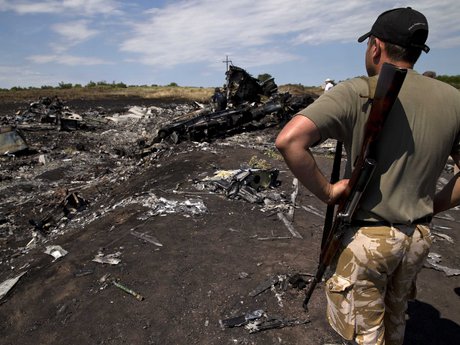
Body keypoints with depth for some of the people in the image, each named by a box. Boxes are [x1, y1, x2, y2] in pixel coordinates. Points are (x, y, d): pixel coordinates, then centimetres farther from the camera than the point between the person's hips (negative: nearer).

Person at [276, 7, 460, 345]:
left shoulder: (355, 93, -18)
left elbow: (288, 140, -31)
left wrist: (326, 191, -19)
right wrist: (432, 206, 9)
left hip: (366, 237, -5)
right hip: (419, 236, 6)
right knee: (395, 317, 30)